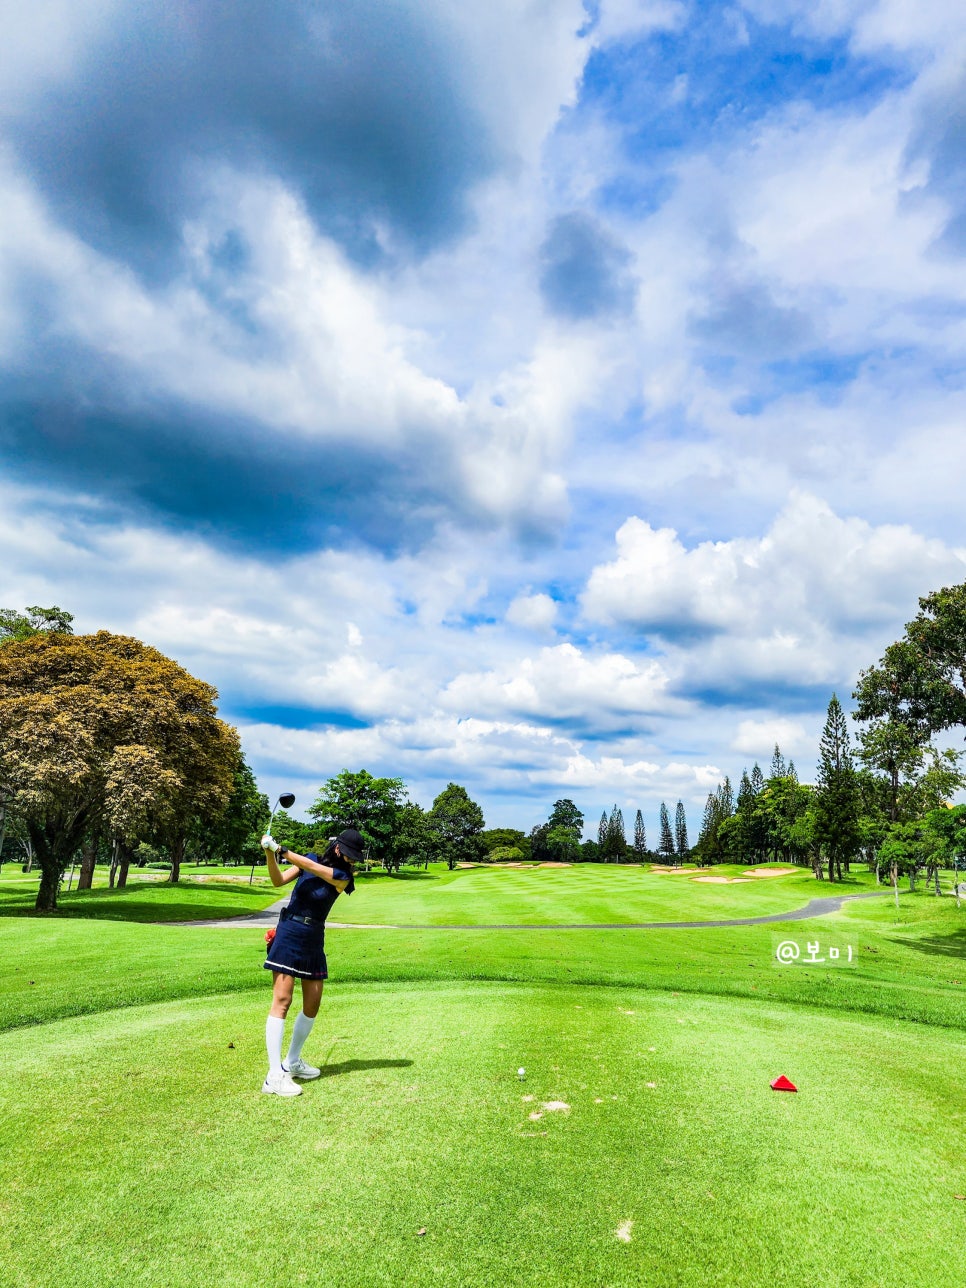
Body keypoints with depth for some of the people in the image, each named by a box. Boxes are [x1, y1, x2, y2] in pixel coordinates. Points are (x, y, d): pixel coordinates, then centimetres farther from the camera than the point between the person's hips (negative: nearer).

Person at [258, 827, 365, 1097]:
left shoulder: (342, 877, -6)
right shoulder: (310, 859, -2)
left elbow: (312, 867, -20)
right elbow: (278, 880, -7)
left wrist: (282, 851, -24)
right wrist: (269, 854, -22)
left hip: (313, 940, 3)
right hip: (289, 932, -3)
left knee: (312, 1004, 8)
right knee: (282, 1000, -10)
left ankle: (292, 1062, 28)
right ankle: (274, 1076, -9)